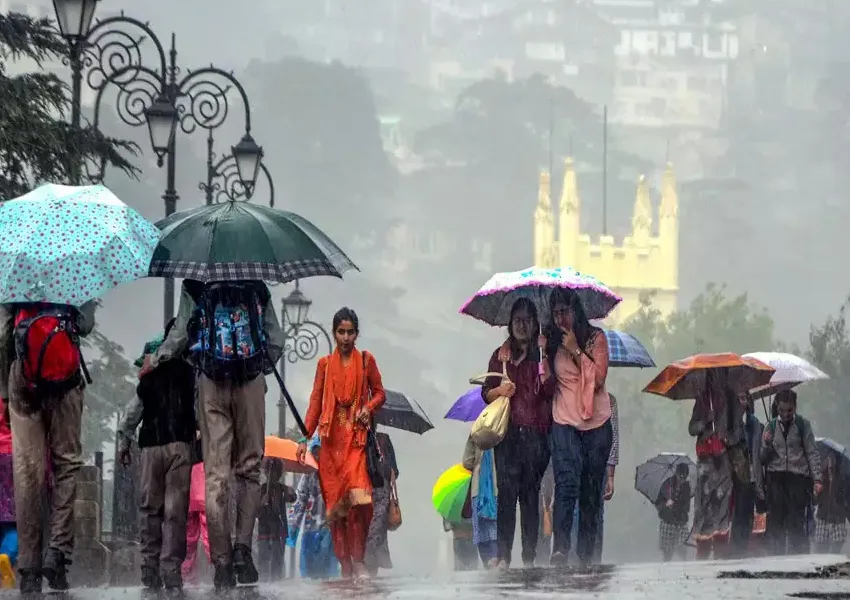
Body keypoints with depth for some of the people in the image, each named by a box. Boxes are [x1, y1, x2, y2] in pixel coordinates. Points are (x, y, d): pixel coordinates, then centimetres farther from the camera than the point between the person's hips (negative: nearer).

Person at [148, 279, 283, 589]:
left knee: (215, 473, 1)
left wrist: (155, 360, 13)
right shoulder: (257, 286, 10)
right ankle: (243, 546, -6)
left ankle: (222, 561, -2)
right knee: (249, 467, 11)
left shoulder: (194, 286, 5)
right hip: (251, 381, 1)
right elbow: (276, 342, 7)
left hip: (211, 381, -1)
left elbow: (180, 334, -1)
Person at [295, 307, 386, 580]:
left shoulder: (366, 361, 8)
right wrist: (305, 438, 1)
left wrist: (368, 408, -8)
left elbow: (379, 393, 13)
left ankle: (359, 561, -11)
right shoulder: (325, 364, 10)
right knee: (335, 501, -2)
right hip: (332, 437, 2)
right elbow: (315, 402, 8)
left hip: (357, 436, -2)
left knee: (358, 498, -17)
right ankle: (345, 565, 3)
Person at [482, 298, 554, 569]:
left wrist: (542, 356, -13)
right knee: (507, 491, -8)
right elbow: (486, 392, 16)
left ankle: (529, 556, -2)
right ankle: (503, 555, -11)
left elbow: (550, 391, -5)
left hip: (535, 434, -1)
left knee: (531, 493, -3)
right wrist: (499, 390, -5)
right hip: (508, 432, 1)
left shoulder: (542, 354, 9)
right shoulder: (501, 355, 15)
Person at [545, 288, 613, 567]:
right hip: (564, 422, 0)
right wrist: (545, 353, -6)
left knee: (591, 492, 3)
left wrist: (576, 350, -13)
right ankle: (560, 549, -28)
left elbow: (598, 378, -7)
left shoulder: (596, 337, 4)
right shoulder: (552, 342, 10)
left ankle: (586, 555, 8)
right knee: (567, 483, -19)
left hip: (596, 423, 0)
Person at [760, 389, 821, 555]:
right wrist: (767, 444, -6)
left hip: (798, 476, -2)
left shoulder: (803, 425, 5)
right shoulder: (771, 426, 12)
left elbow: (812, 453, 5)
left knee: (796, 522, -8)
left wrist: (817, 479, -2)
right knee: (775, 522, -3)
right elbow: (764, 458, 14)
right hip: (776, 477, 2)